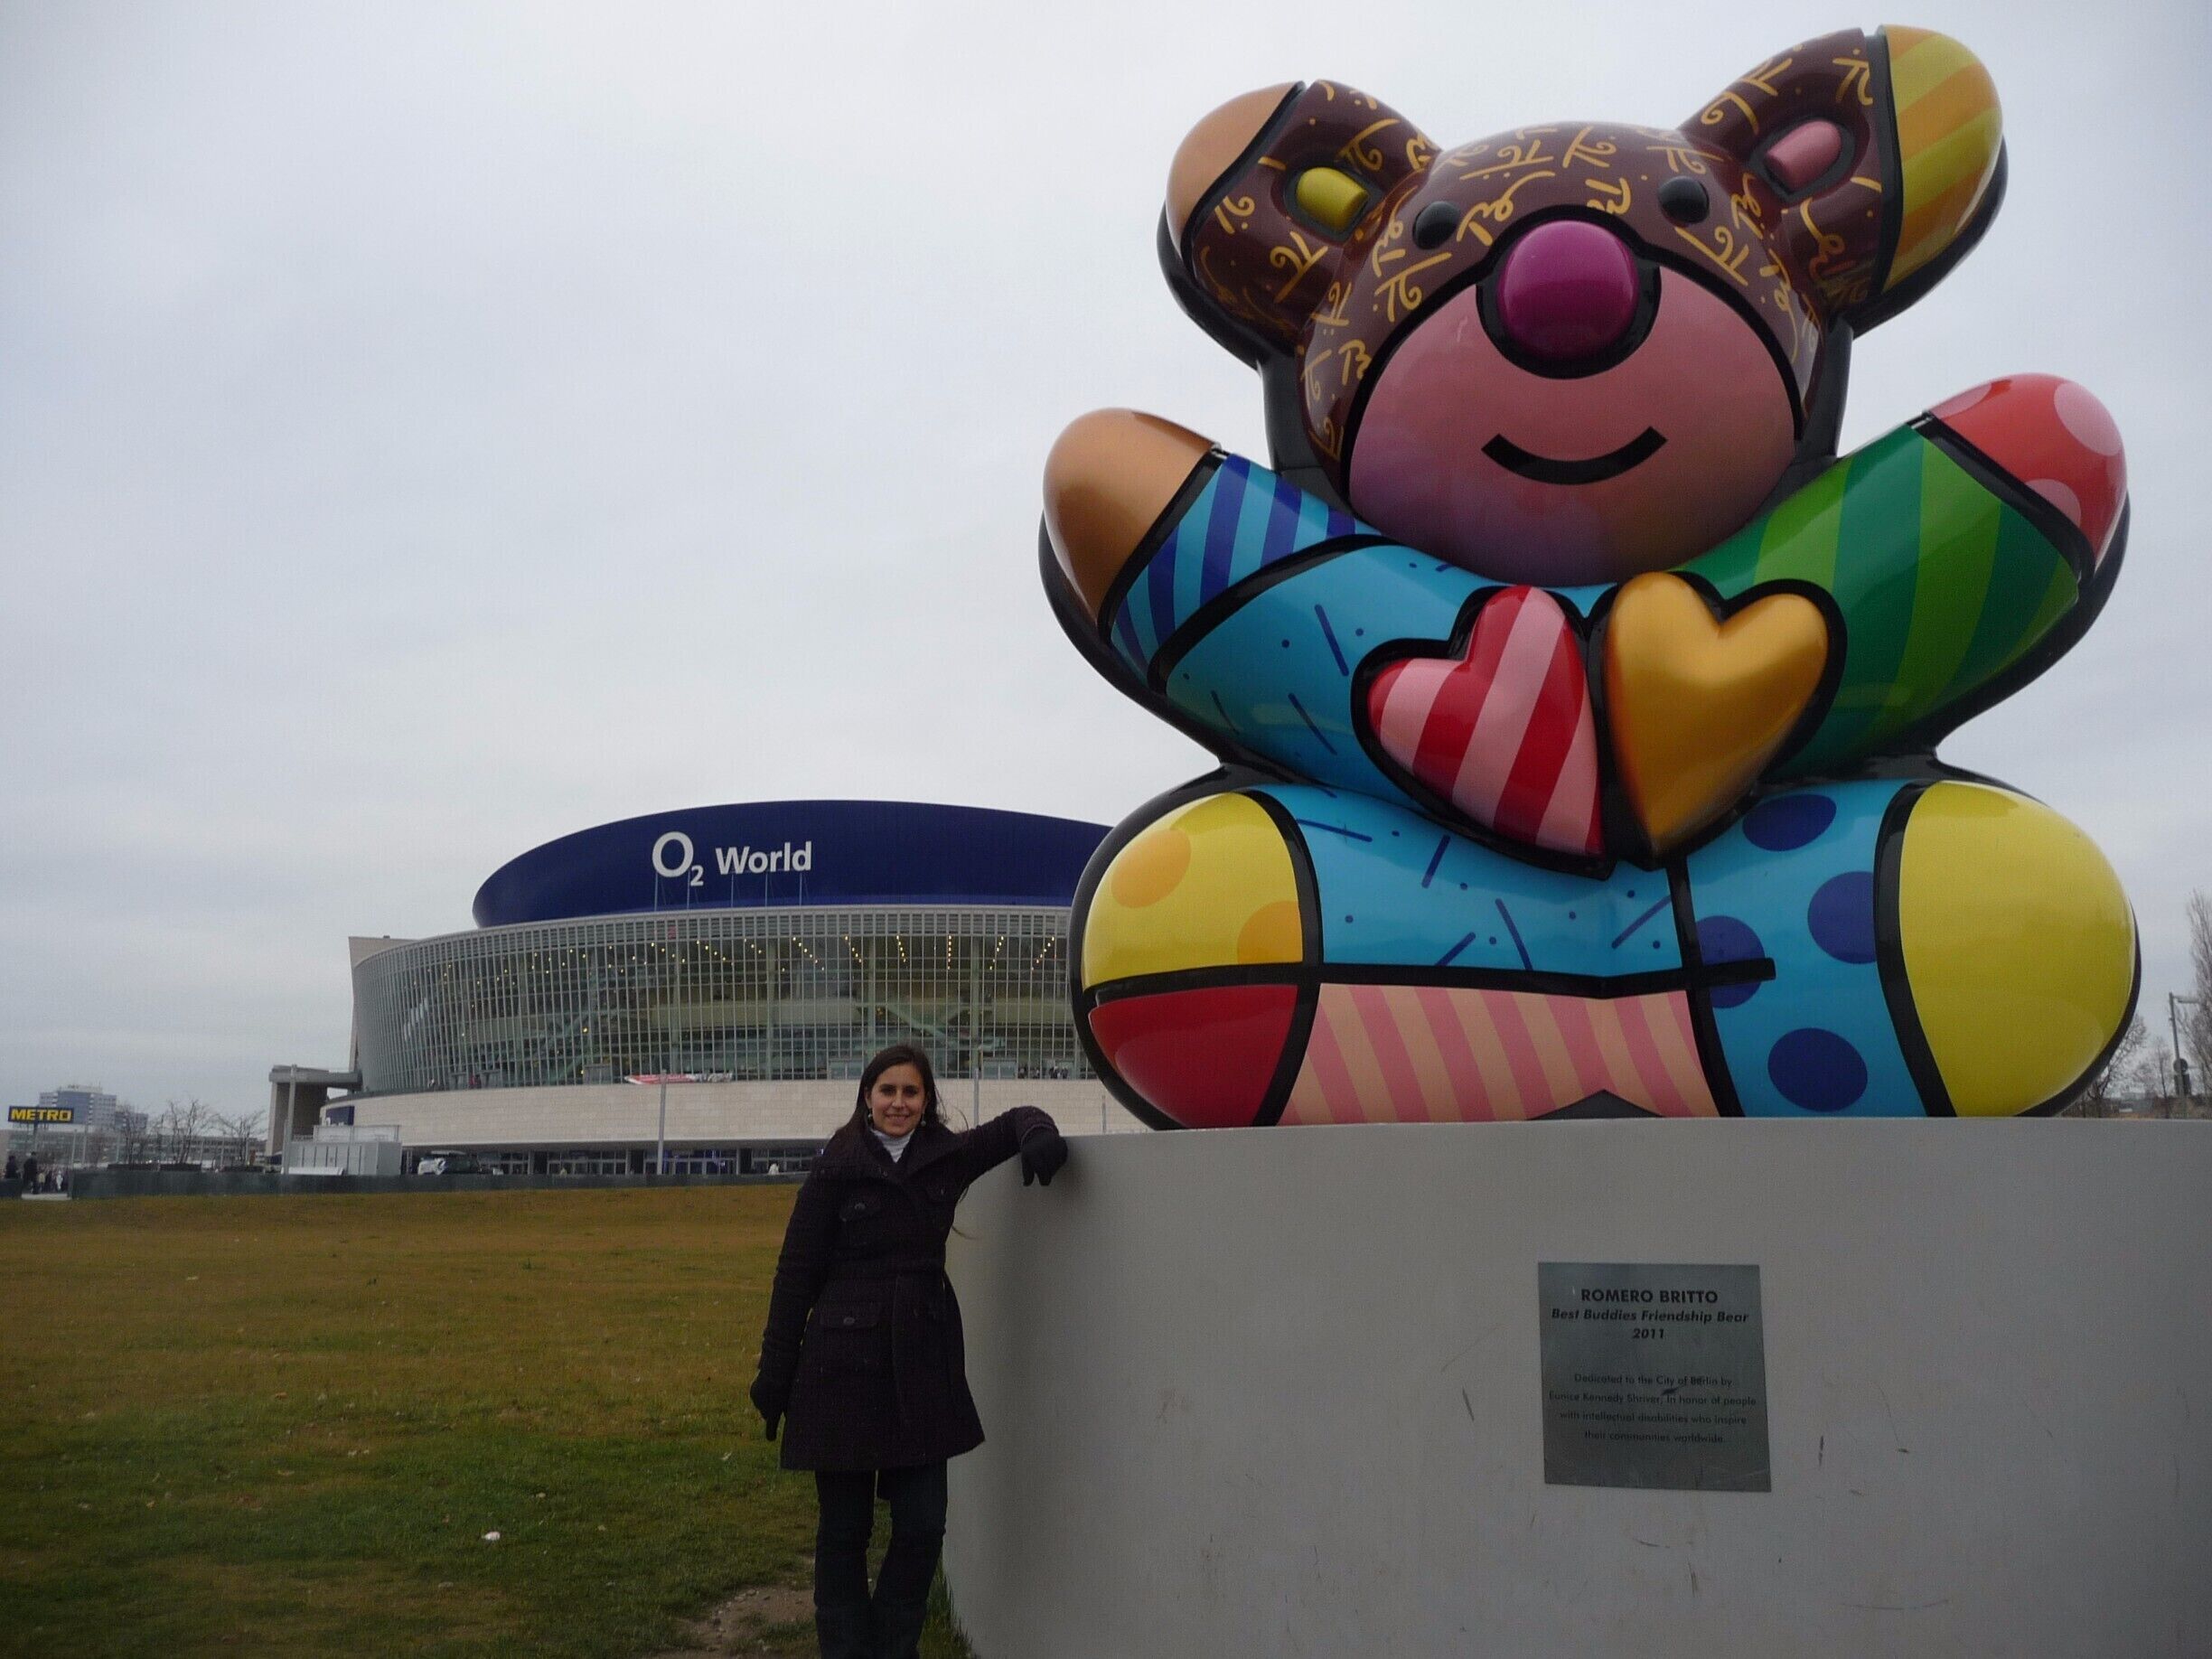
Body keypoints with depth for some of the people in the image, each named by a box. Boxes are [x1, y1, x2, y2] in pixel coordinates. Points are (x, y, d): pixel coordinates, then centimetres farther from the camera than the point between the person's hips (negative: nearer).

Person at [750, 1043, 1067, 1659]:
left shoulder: (948, 1157, 3)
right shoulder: (836, 1169, -6)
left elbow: (1015, 1120, 14)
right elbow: (796, 1273, -4)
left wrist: (1040, 1135, -11)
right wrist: (774, 1375, -4)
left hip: (924, 1363, 3)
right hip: (845, 1363, -3)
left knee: (923, 1526, 6)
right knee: (844, 1528, 7)